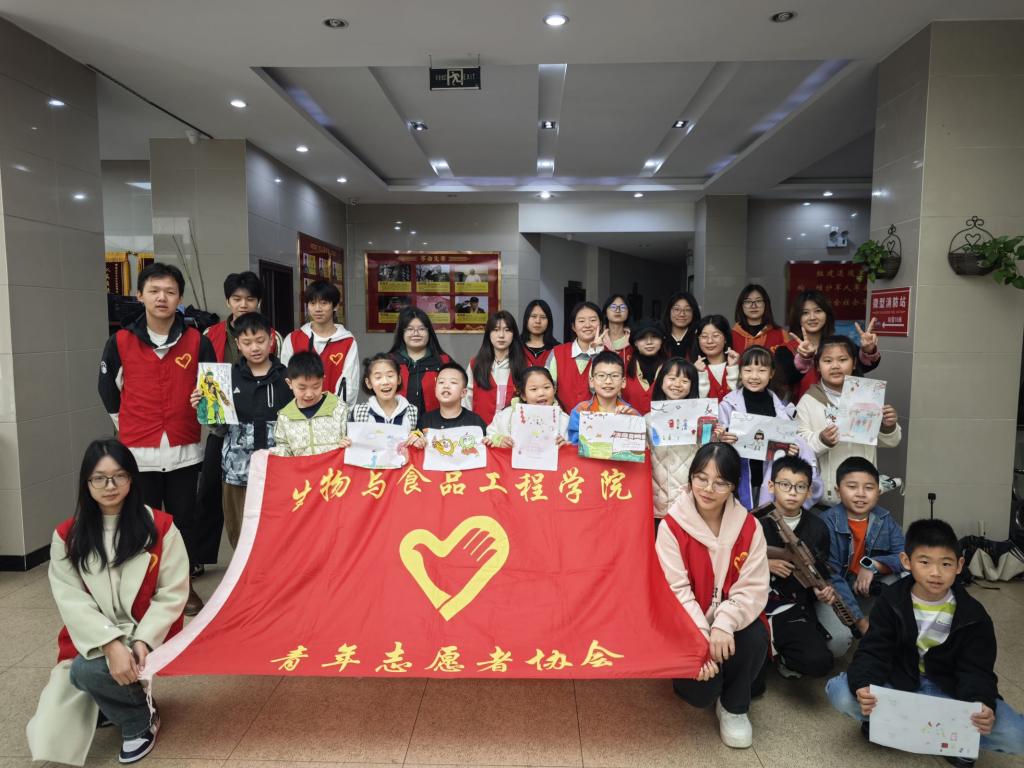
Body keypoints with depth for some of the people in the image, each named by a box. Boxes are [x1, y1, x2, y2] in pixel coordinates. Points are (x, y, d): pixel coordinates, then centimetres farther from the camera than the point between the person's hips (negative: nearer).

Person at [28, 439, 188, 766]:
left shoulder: (160, 526, -8)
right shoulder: (67, 536, -2)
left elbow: (173, 594, -7)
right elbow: (71, 600, -9)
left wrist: (143, 640, -20)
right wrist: (110, 644, -23)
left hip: (146, 636, -3)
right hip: (93, 640, 3)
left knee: (88, 670, -31)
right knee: (51, 738, -10)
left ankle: (140, 721, -3)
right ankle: (112, 704, 22)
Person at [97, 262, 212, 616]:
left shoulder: (197, 342, -2)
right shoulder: (120, 342, -2)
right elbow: (107, 388, 12)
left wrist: (202, 405, -3)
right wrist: (128, 424, 14)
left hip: (184, 450, 0)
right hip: (138, 452, 0)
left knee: (184, 519, 11)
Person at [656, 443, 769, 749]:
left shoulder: (749, 526, -6)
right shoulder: (671, 526, -14)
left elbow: (753, 589, -11)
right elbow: (676, 591, -16)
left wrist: (724, 625, -27)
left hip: (730, 623, 2)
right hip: (689, 626, -2)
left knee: (755, 638, -29)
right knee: (700, 692, -21)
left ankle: (734, 706, 0)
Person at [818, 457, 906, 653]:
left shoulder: (885, 520, -3)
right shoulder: (828, 522, -18)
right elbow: (831, 576, -21)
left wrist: (872, 564, -27)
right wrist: (861, 621, -24)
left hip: (870, 592, 4)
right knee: (838, 640, -29)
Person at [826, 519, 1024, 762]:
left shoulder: (973, 615, -9)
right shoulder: (890, 602, -10)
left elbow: (976, 671, -10)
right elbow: (873, 653, -12)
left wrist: (981, 704, -34)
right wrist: (863, 685, -35)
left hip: (949, 692, 1)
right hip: (898, 684, -1)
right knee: (839, 692, -28)